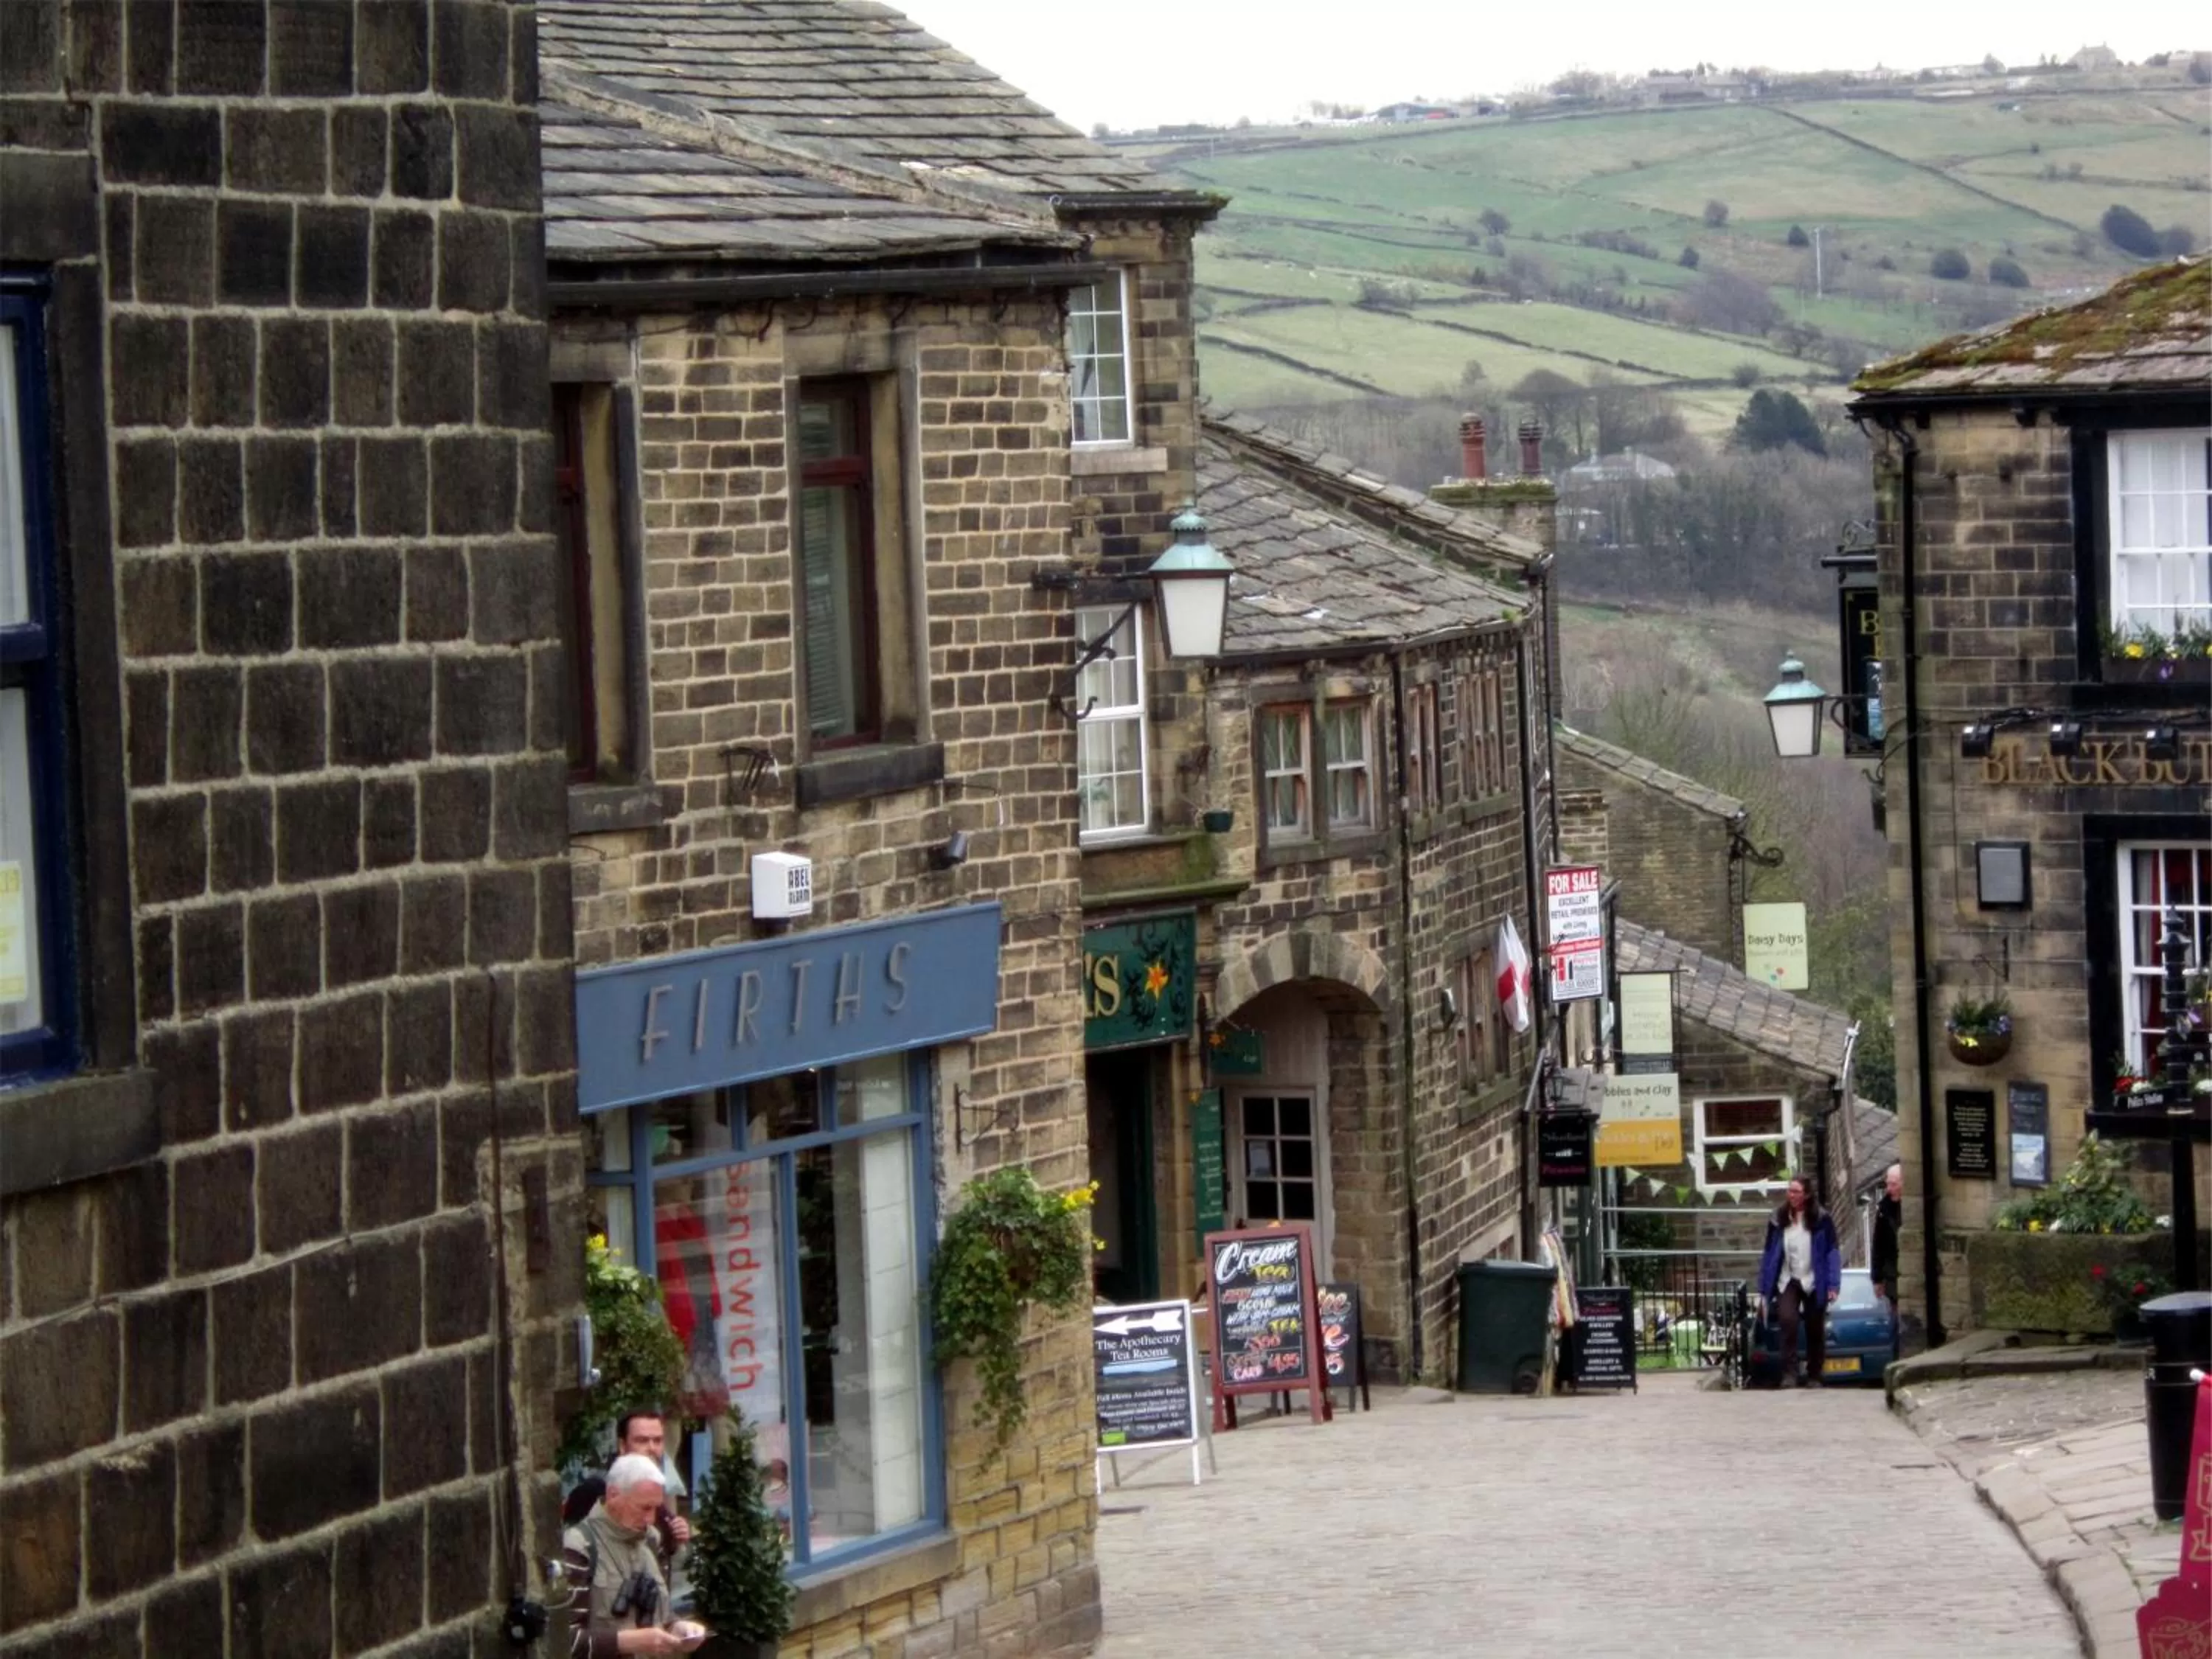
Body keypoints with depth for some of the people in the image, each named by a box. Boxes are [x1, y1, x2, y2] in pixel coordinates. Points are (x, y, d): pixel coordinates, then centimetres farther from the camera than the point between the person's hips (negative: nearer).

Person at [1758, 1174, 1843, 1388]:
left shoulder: (1821, 1220, -3)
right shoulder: (1778, 1221, 5)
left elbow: (1832, 1253, -4)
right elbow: (1769, 1256, 7)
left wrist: (1833, 1285, -13)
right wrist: (1764, 1289, 4)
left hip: (1814, 1283, -1)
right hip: (1787, 1282, 1)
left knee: (1815, 1331, 5)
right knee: (1788, 1322, -20)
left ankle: (1815, 1377, 18)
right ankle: (1789, 1374, -20)